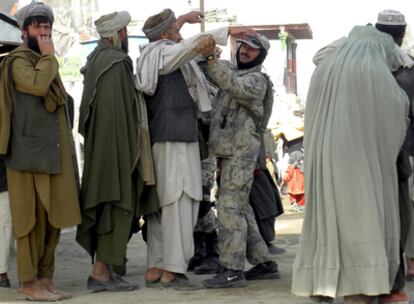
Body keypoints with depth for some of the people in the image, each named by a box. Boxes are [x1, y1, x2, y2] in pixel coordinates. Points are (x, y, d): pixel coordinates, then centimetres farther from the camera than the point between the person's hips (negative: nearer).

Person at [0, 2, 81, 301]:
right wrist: (48, 56, -13)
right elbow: (37, 85, -26)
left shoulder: (46, 62, 22)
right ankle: (29, 281, -3)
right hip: (30, 152, -9)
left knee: (53, 219, 8)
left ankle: (45, 279, 13)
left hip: (53, 153, 9)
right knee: (32, 218, -7)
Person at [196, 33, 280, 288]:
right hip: (227, 151, 9)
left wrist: (210, 56, -37)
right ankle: (264, 263, 16)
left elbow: (235, 87, -28)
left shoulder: (257, 81, -9)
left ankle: (233, 270, -18)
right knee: (241, 209, 11)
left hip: (241, 151, -9)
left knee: (230, 207, -14)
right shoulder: (231, 70, 19)